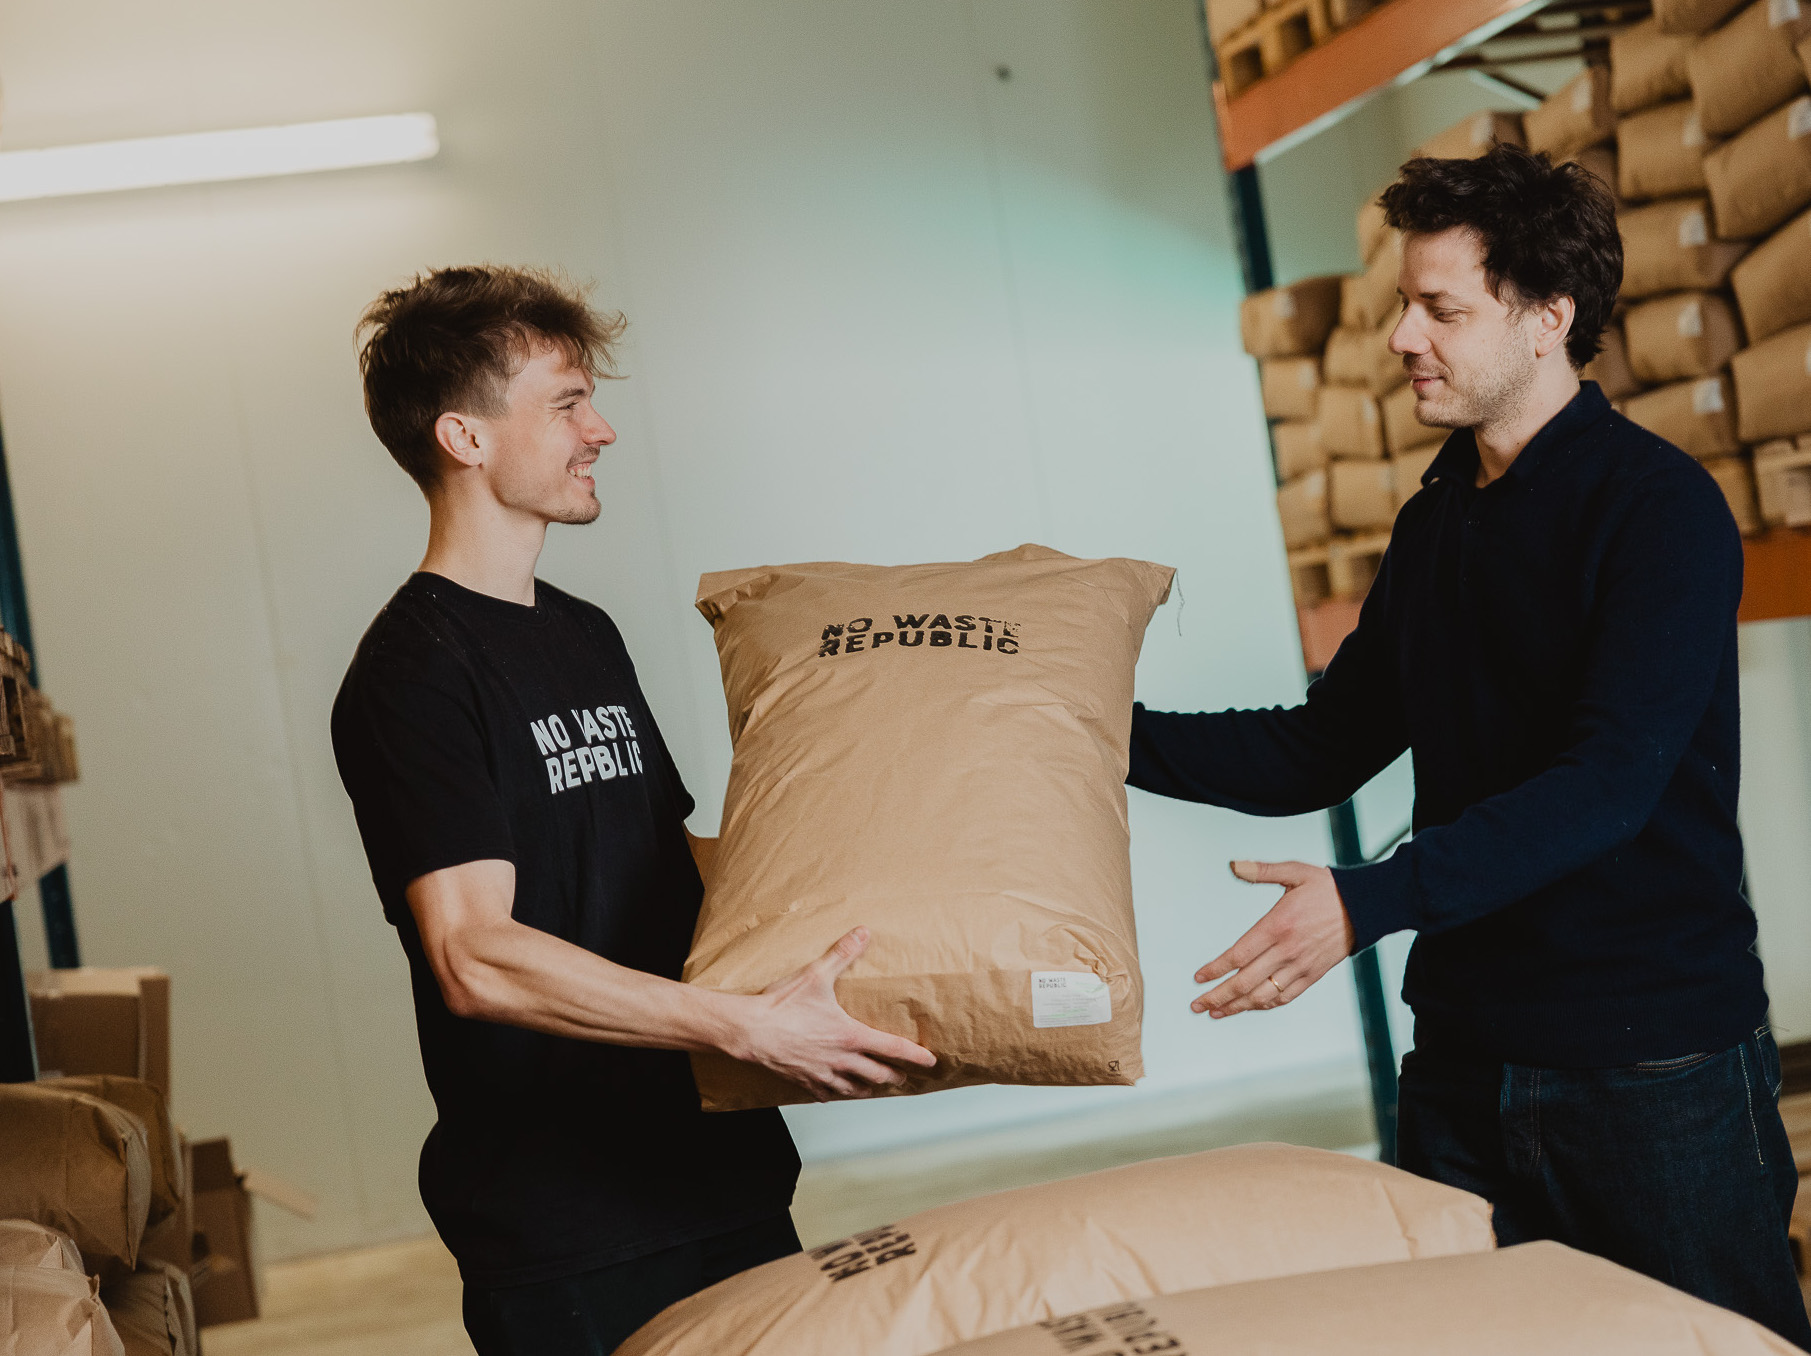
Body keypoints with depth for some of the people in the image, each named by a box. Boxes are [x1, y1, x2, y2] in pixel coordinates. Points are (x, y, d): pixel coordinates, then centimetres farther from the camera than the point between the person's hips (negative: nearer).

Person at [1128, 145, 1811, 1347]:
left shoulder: (1658, 506, -12)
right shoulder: (1435, 520, 11)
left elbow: (1611, 777, -23)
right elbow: (1325, 746, 14)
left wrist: (1374, 901, -33)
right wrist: (1110, 738, 3)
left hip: (1656, 1065, -7)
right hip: (1467, 1054, 7)